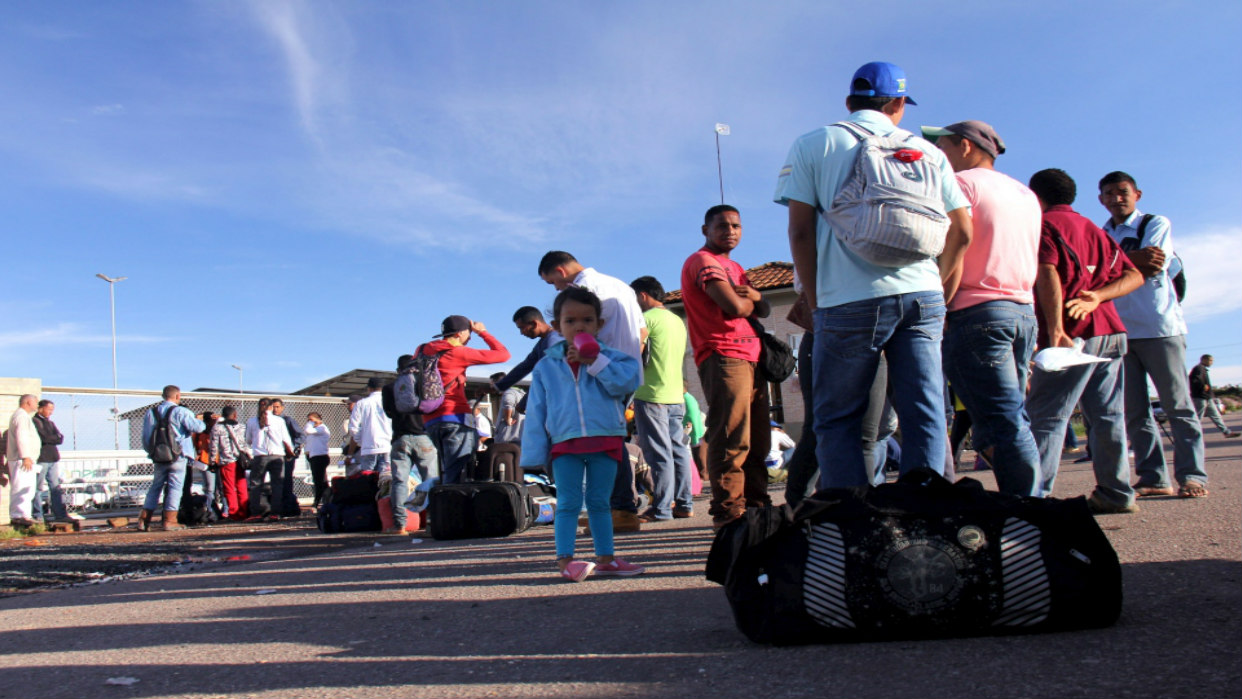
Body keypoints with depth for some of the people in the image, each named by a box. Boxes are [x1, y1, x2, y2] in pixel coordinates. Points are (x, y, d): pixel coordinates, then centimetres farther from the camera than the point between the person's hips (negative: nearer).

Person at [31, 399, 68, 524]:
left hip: (53, 459, 8)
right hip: (41, 459, -8)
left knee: (56, 487, 6)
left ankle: (60, 514, 6)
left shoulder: (50, 423, 21)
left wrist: (50, 439, -8)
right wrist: (56, 438, 1)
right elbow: (44, 438, -15)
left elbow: (60, 438, 9)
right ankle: (37, 516, 0)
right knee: (37, 488, -3)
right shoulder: (35, 421, -3)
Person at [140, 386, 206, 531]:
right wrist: (201, 422, 4)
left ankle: (144, 519, 13)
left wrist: (151, 451, 21)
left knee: (156, 486, 15)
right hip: (178, 457, -5)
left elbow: (145, 437, 10)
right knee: (175, 487, 0)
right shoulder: (181, 412, -9)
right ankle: (170, 520, -1)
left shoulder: (151, 412, 9)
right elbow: (197, 427, -17)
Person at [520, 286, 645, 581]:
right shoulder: (546, 366, 6)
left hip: (606, 440, 1)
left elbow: (626, 382, -15)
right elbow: (536, 412, 6)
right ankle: (565, 560, 1)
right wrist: (534, 454, 2)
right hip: (565, 443, 0)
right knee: (568, 503, -2)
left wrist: (595, 362, -17)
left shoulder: (611, 357, 4)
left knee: (599, 501, 11)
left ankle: (605, 557, 19)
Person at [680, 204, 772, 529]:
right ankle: (729, 513, -13)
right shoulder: (703, 261, -3)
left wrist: (753, 295, -3)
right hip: (723, 358, -9)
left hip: (751, 359, 10)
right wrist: (749, 301, 7)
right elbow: (734, 306, -16)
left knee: (757, 441, 10)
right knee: (732, 441, -14)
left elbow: (763, 309, 19)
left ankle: (757, 507, 16)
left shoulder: (735, 268, 27)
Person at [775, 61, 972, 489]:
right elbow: (961, 232, 12)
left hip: (849, 299, -2)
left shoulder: (812, 146, 9)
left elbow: (800, 231, 1)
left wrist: (815, 302, 8)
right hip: (921, 297, 3)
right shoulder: (927, 151, 16)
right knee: (925, 417, 6)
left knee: (837, 421, 5)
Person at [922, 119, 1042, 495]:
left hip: (977, 312, -8)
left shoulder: (961, 182, -2)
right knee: (1012, 418, 9)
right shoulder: (1026, 194, 23)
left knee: (1004, 421, -10)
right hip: (1024, 310, 8)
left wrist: (940, 309, -10)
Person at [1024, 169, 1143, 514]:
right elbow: (1133, 275, 15)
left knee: (1045, 416, -9)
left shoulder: (1045, 225, 0)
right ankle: (1116, 493, 15)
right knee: (1107, 415, 11)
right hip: (1110, 330, 8)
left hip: (1074, 333, -8)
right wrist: (1097, 297, -1)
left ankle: (1035, 495, -14)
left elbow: (1048, 275, -16)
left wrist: (1055, 331, -24)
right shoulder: (1094, 229, 24)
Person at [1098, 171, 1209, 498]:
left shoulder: (1156, 224, 6)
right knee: (1134, 411, 2)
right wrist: (1134, 258, -14)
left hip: (1159, 326, -4)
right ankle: (1153, 478, 7)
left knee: (1177, 405, -4)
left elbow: (1150, 270, -10)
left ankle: (1191, 475, -1)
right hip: (1119, 331, 4)